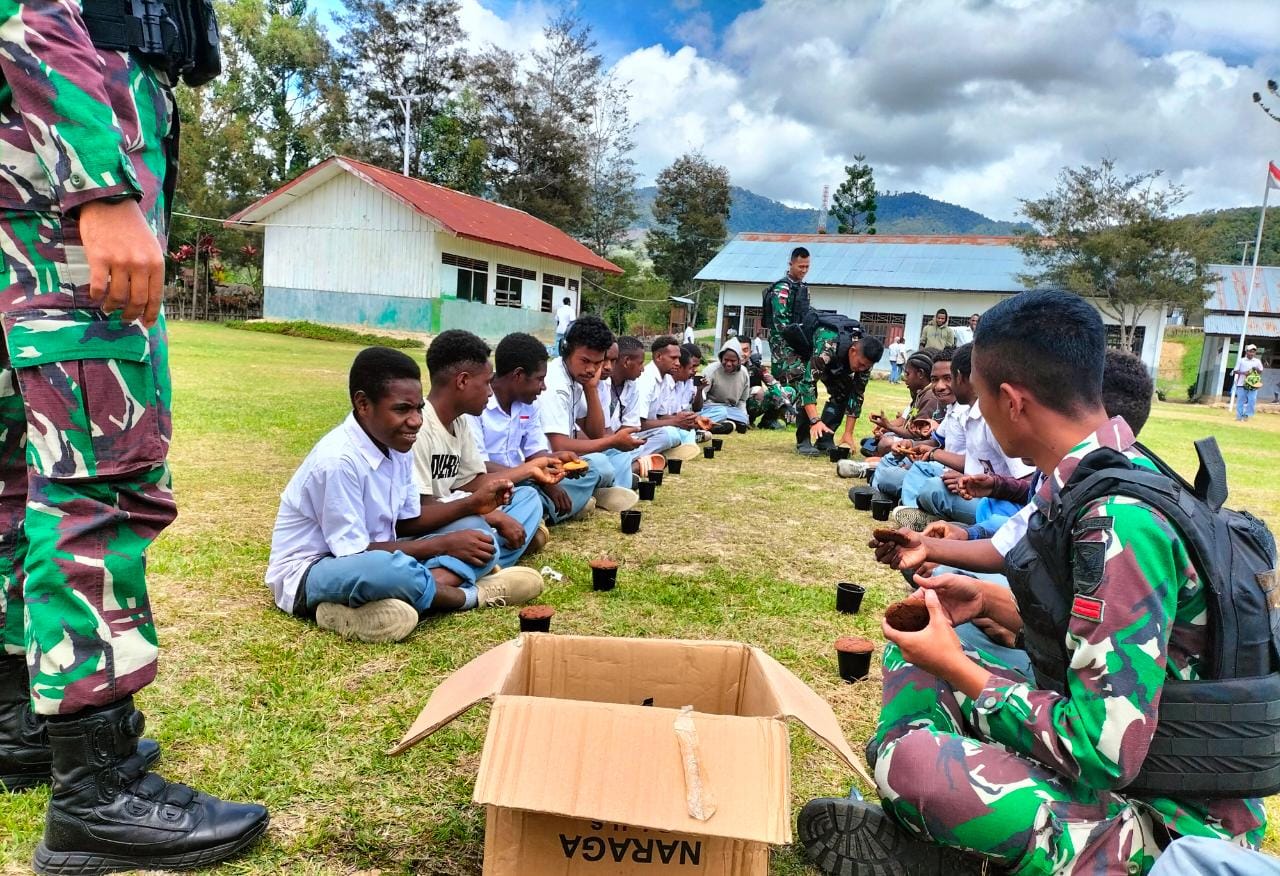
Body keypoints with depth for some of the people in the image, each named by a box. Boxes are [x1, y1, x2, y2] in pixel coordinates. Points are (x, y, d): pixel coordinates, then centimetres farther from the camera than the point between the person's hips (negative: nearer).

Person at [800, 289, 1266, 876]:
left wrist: (954, 667, -18)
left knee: (913, 759, -32)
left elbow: (1105, 753, -29)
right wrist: (989, 602, 5)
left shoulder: (1118, 525, -29)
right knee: (913, 655, 10)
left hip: (1168, 816, -9)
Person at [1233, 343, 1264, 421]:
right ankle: (1239, 417, 7)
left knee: (1252, 400, -8)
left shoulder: (1257, 361, 9)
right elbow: (1235, 371, 2)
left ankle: (1247, 415, 2)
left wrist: (1257, 369, -8)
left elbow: (1260, 372, 15)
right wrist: (1243, 373, -16)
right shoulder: (1241, 360, 4)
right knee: (1240, 400, 2)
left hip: (1253, 384, 1)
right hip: (1241, 384, -1)